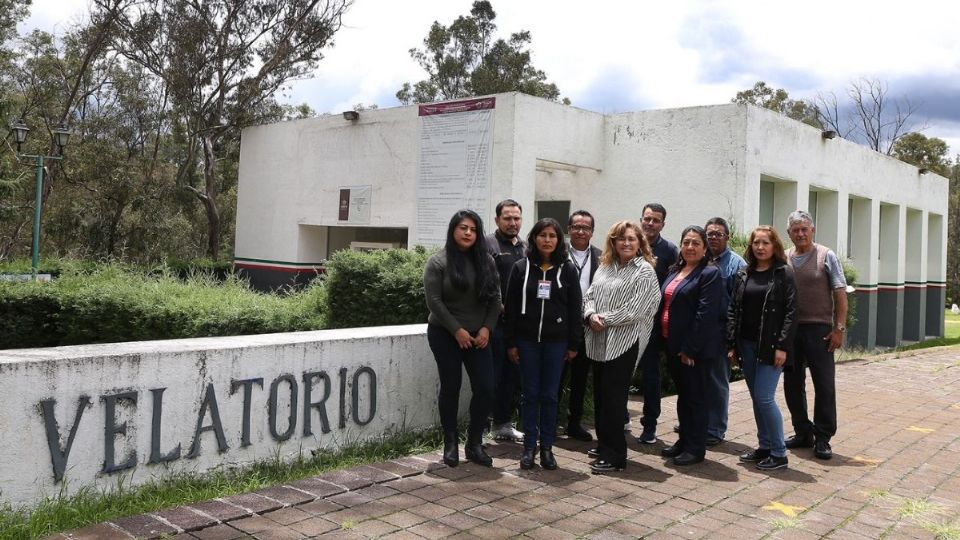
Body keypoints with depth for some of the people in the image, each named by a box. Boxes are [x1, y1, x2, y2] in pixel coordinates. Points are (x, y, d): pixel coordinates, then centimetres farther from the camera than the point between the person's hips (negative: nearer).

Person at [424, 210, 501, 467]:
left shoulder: (486, 261, 6)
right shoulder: (438, 262, -6)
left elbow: (495, 298, 6)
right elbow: (434, 301, -11)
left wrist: (486, 328, -6)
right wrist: (457, 330, -14)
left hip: (478, 336, 3)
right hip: (445, 335, -3)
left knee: (485, 389, -2)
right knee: (451, 388, 4)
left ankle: (474, 444, 13)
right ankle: (451, 444, 17)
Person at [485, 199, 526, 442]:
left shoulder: (525, 248, 16)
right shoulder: (488, 245, -5)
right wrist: (502, 308, -16)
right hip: (495, 322, -7)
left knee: (513, 376, 13)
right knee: (491, 376, -5)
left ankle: (503, 424, 25)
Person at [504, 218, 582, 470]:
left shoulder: (568, 269, 1)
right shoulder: (521, 267, 1)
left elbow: (575, 308, 3)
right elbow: (511, 307, 2)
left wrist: (574, 344, 0)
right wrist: (510, 342, -2)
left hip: (556, 341, 0)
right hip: (527, 340, 0)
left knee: (549, 395, 6)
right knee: (530, 394, 6)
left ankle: (547, 447, 16)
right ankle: (529, 447, 14)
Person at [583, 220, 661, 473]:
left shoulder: (644, 271, -5)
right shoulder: (605, 267, 15)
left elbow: (634, 310, -14)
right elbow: (589, 296, 12)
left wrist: (604, 319, -11)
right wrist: (591, 315, -9)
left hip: (624, 342, -6)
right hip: (599, 341, 6)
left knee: (613, 397, -5)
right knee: (600, 394, 13)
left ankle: (614, 456, 5)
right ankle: (604, 445, 27)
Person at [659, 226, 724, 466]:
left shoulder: (710, 274, -11)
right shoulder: (674, 271, 12)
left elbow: (705, 314, -18)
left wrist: (689, 348, -20)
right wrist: (668, 343, 10)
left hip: (696, 348, -7)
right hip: (673, 345, 8)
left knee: (695, 396, 2)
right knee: (683, 395, 16)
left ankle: (696, 448, 12)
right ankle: (684, 441, 28)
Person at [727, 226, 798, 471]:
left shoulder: (784, 273, -2)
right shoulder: (743, 274, 11)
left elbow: (791, 312, -8)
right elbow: (733, 310, 10)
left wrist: (782, 346, -15)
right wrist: (732, 345, 3)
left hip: (771, 346, -5)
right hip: (747, 345, 5)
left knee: (764, 397, -9)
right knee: (756, 398, 10)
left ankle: (778, 453, 3)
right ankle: (764, 447, 21)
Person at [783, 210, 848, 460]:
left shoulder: (826, 256, 0)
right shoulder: (783, 259, 8)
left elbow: (840, 294, -3)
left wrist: (839, 328, -9)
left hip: (819, 329, -3)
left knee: (824, 385, 0)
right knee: (793, 384, 10)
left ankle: (822, 438, 11)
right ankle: (803, 432, 24)